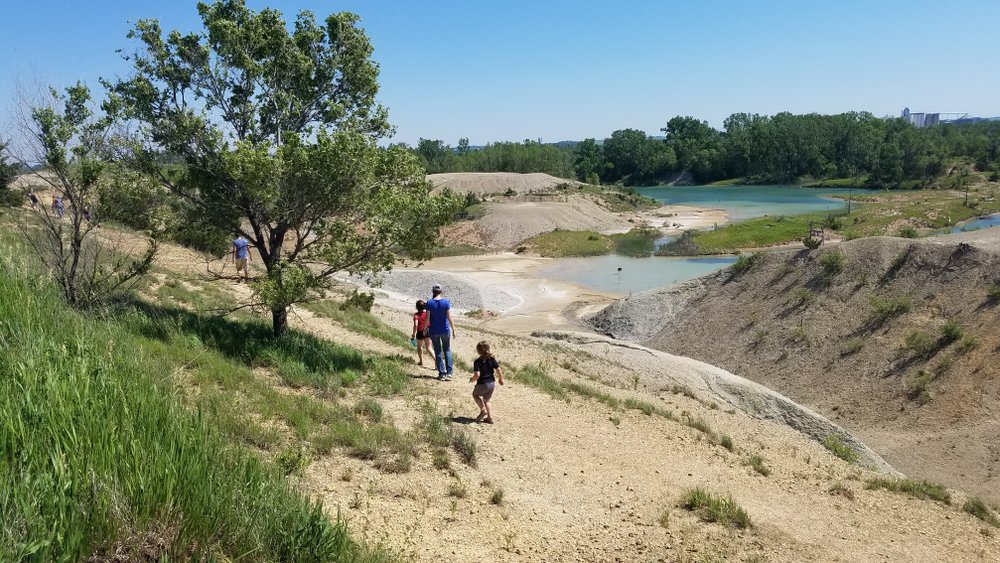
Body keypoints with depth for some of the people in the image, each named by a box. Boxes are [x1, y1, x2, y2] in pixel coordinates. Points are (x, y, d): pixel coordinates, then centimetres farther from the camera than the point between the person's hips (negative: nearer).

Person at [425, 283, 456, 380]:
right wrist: (453, 330, -1)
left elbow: (427, 319, -8)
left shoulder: (429, 303, -9)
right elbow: (449, 318, -9)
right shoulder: (446, 302, -9)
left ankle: (442, 374, 11)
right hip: (445, 330, 0)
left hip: (434, 331, 0)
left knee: (438, 352, 10)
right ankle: (449, 373, 6)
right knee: (447, 350, 15)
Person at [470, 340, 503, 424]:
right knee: (486, 400, 24)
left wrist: (472, 379, -6)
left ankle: (483, 410, 9)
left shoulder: (477, 362, -17)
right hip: (492, 383, 5)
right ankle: (490, 417, 21)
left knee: (475, 394, 25)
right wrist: (501, 379, 10)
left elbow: (477, 374, -26)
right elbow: (498, 370, -5)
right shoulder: (492, 359, -3)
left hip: (482, 384, -5)